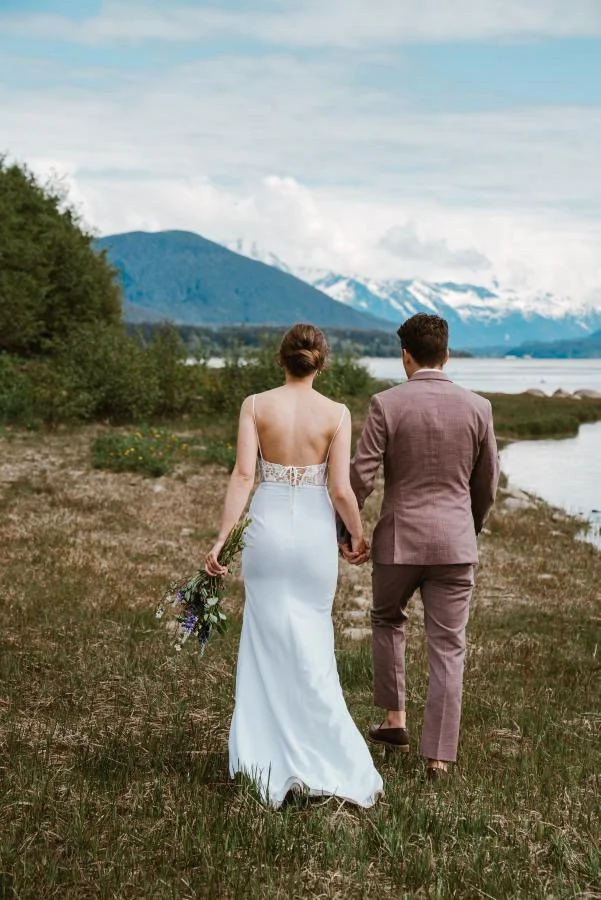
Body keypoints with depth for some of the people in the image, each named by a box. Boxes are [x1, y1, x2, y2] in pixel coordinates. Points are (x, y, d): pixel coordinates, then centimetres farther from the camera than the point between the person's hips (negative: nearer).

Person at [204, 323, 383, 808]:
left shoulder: (256, 405, -3)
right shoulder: (336, 413, -5)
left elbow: (243, 475, -10)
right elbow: (340, 489, -8)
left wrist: (222, 538, -8)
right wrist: (358, 534, 8)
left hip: (267, 527, 0)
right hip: (315, 531, 0)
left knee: (269, 640, 12)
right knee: (312, 642, 13)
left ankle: (266, 755, 15)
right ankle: (323, 756, 14)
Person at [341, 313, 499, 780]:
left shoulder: (386, 404, -9)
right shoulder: (478, 407, -1)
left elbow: (360, 475, -10)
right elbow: (487, 483, 8)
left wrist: (347, 532, 3)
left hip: (400, 538, -1)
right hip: (455, 541, 1)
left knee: (387, 620, 26)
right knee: (448, 648, 6)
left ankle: (395, 720, 26)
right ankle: (439, 755, 8)